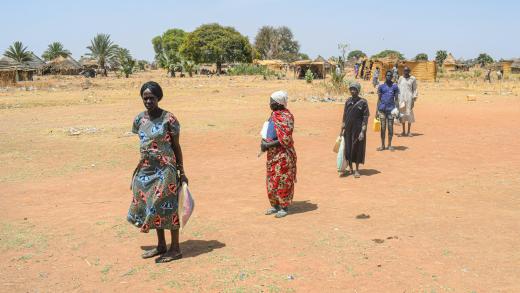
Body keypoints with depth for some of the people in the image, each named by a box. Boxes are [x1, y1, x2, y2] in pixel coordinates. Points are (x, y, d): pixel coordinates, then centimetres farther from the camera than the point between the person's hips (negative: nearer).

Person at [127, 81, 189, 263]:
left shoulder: (168, 119, -10)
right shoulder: (139, 119, 5)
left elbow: (176, 146, -4)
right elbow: (143, 144, 13)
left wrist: (181, 172, -5)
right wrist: (140, 167, 14)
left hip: (165, 169, -6)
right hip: (146, 169, 6)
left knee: (166, 206, -2)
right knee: (150, 206, 11)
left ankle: (175, 249, 10)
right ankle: (161, 246, 26)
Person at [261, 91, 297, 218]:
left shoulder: (286, 117, -18)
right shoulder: (274, 115, 9)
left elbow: (285, 140, -21)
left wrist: (268, 145, -19)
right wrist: (264, 141, 2)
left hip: (283, 154, -9)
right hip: (272, 153, 9)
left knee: (282, 179, -1)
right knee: (271, 178, 13)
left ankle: (284, 207, 11)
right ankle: (275, 205, 26)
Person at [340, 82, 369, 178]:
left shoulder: (363, 102, -8)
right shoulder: (348, 101, 6)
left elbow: (365, 118, -9)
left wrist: (363, 131, -15)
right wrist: (342, 129, 9)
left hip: (358, 129, -4)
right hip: (348, 129, 4)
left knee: (357, 149, 2)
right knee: (348, 148, 8)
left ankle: (357, 170, 15)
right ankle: (350, 168, 23)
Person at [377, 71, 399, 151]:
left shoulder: (395, 86, 5)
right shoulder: (381, 87, 6)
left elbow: (396, 99, 4)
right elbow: (379, 99, 6)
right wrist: (377, 111, 1)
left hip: (391, 110, 0)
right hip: (382, 109, 0)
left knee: (390, 128, 2)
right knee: (383, 128, 3)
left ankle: (389, 145, 13)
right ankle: (382, 145, 11)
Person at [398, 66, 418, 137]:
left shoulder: (413, 78, 2)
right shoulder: (401, 78, 10)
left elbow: (414, 89, 2)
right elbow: (398, 89, 12)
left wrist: (414, 99, -6)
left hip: (409, 98, -3)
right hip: (401, 98, 3)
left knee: (409, 113, -3)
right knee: (402, 114, 4)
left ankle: (409, 131, 5)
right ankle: (403, 131, 13)